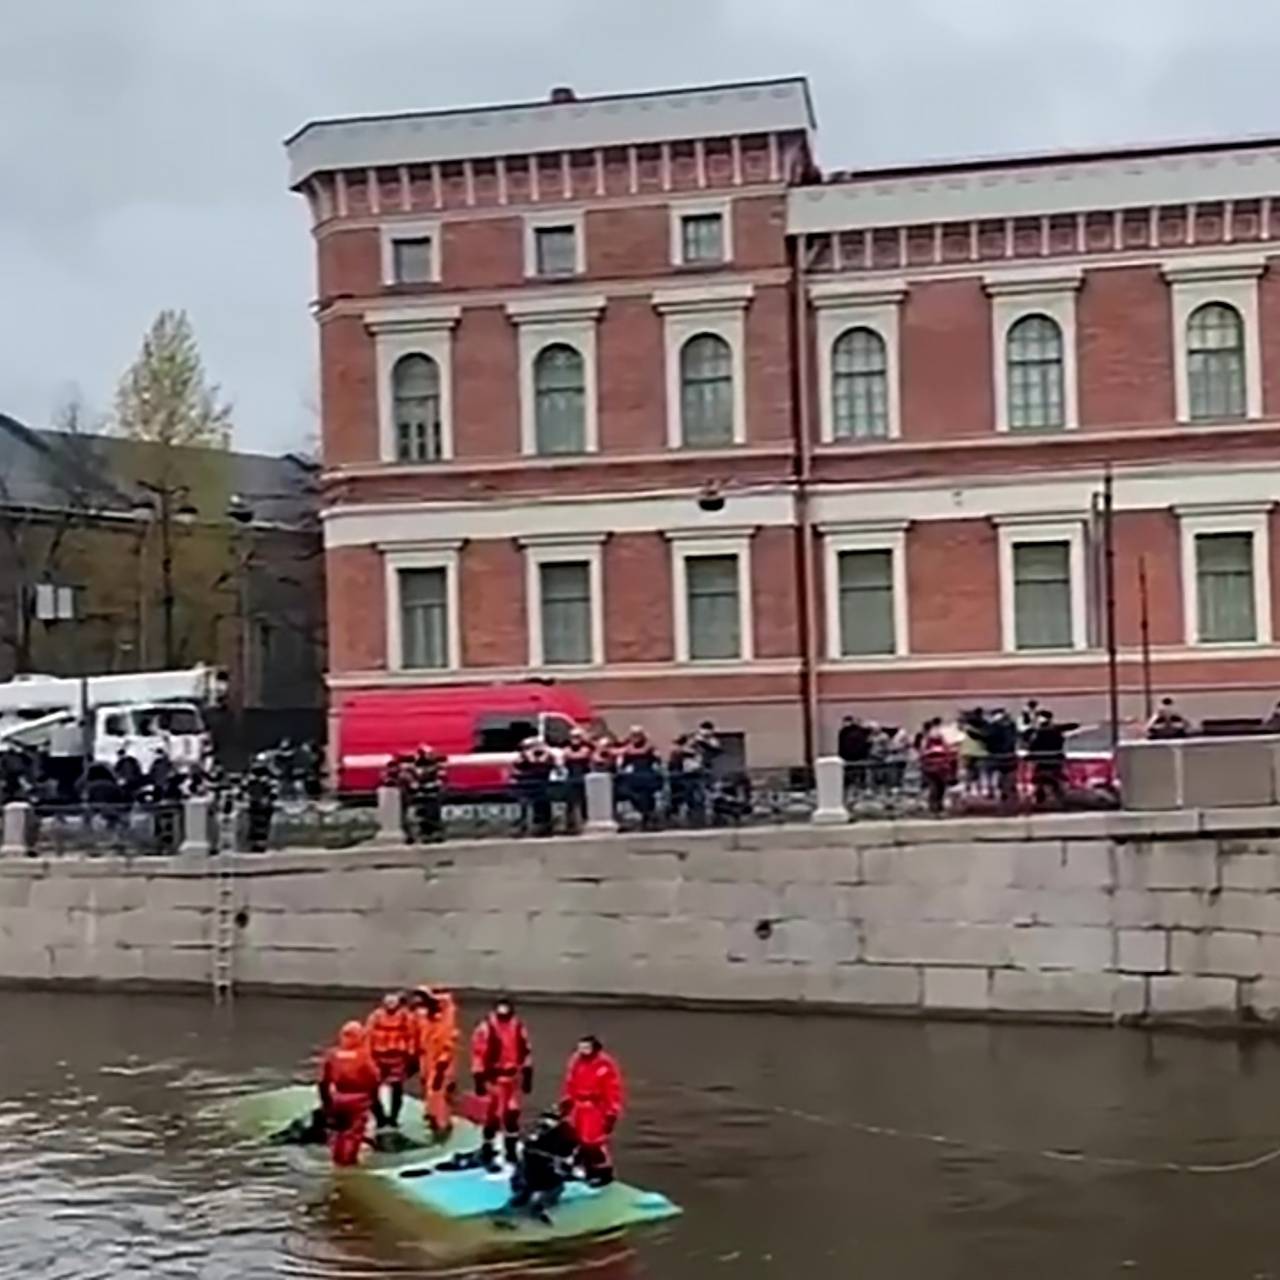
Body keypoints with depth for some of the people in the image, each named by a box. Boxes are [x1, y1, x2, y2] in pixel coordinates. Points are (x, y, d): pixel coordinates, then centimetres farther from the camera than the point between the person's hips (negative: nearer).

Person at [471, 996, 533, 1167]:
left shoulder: (519, 1028, 4)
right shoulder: (485, 1029, -13)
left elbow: (526, 1052, 11)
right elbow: (478, 1054, -12)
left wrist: (527, 1075, 10)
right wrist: (479, 1078, -13)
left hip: (513, 1078, 5)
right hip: (493, 1079, -5)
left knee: (512, 1116, 10)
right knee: (492, 1117, -1)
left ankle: (511, 1153, 22)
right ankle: (487, 1153, 12)